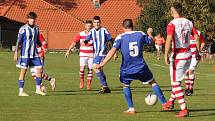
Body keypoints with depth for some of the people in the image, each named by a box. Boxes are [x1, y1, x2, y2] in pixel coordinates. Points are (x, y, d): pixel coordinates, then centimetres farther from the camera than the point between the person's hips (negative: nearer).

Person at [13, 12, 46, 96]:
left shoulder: (36, 28, 9)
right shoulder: (23, 29, -9)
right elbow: (19, 41, -9)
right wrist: (16, 53, -14)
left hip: (34, 54, 6)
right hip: (25, 53, -6)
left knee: (40, 69, 1)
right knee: (23, 71, -3)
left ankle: (38, 89, 12)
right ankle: (21, 91, 2)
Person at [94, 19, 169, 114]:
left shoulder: (120, 37, -5)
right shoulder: (141, 34, 2)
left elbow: (112, 51, -14)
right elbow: (151, 41, 20)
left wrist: (102, 64, -15)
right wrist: (149, 33, 41)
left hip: (126, 70, -1)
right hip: (141, 67, 1)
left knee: (125, 85, 22)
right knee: (153, 82, 18)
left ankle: (131, 109, 14)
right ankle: (164, 104, 17)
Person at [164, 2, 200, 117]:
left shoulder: (172, 24, -13)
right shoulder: (188, 23, 6)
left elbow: (169, 40, -25)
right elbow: (196, 37, 9)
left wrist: (166, 56, -24)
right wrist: (197, 52, 19)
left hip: (178, 55, -7)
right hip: (188, 54, 7)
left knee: (175, 83, -1)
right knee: (177, 80, 25)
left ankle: (184, 109, -8)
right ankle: (171, 101, 39)